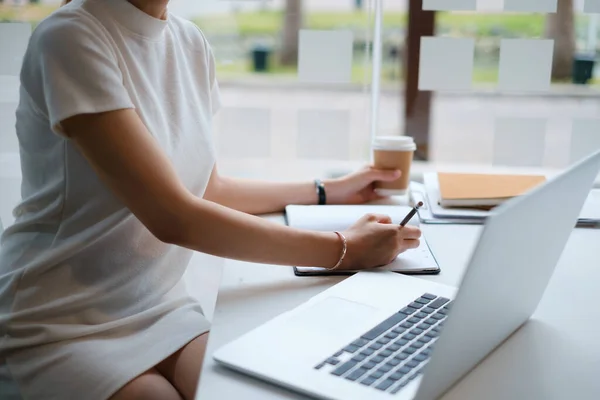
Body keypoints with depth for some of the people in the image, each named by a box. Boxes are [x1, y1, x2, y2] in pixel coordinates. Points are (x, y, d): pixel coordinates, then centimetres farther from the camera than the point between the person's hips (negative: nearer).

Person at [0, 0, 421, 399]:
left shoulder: (192, 42, 3)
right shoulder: (71, 37, -19)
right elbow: (173, 217, -24)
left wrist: (327, 191, 15)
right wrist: (342, 250, -20)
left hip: (163, 308, 6)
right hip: (63, 326, -5)